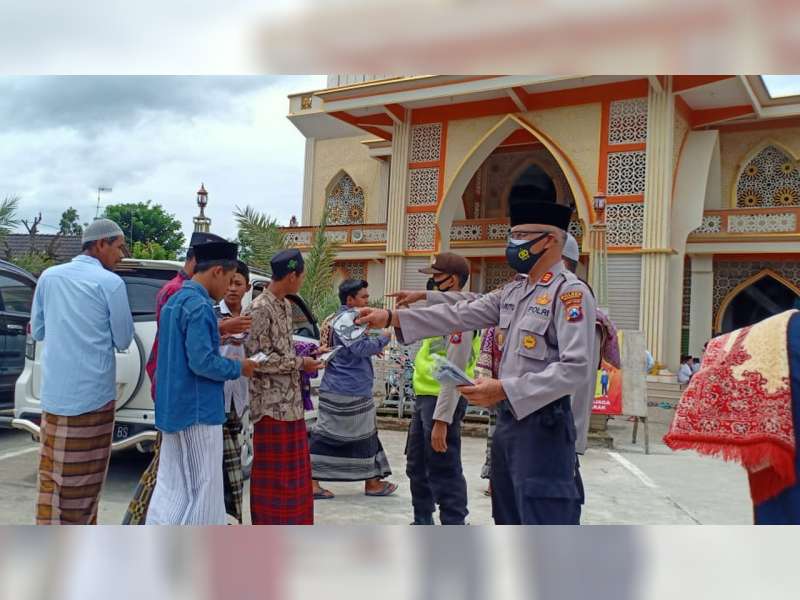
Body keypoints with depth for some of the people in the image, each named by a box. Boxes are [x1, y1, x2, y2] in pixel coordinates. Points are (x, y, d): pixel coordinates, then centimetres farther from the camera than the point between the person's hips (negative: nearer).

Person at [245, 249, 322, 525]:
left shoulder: (286, 305, 11)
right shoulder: (260, 308, -16)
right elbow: (259, 359, -20)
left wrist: (307, 357, 7)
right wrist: (299, 363, -14)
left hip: (290, 400, 9)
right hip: (272, 404, -9)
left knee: (293, 471, 15)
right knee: (272, 473, 1)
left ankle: (291, 524, 26)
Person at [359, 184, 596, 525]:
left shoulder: (571, 292, -14)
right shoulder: (513, 292, 13)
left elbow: (576, 369, -22)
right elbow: (459, 315, 9)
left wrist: (505, 390, -25)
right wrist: (391, 318, 3)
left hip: (543, 425, -9)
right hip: (509, 420, 9)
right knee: (509, 521, 19)